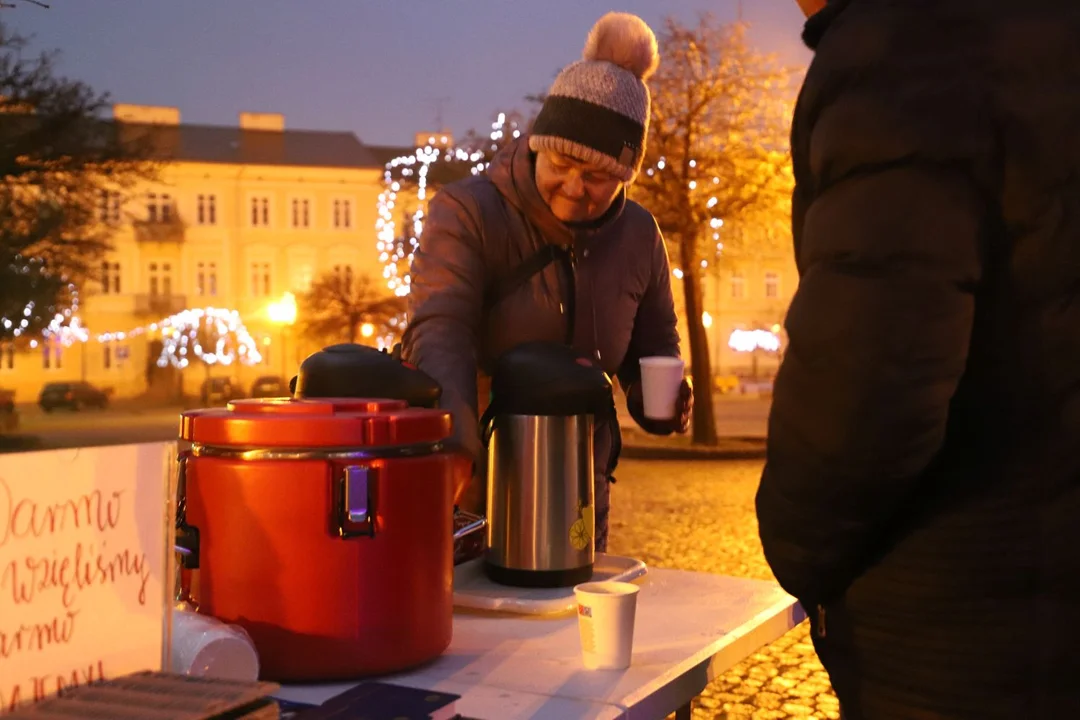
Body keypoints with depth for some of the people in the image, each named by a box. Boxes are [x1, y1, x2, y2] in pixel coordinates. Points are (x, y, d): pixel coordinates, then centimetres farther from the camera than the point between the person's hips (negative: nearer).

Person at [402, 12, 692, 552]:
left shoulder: (639, 236, 0)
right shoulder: (468, 213, -15)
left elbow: (654, 349, 14)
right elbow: (439, 337, -29)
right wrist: (455, 448, -46)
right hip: (473, 497, -4)